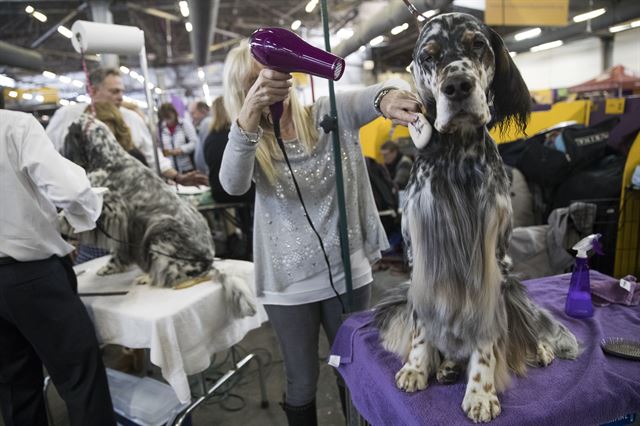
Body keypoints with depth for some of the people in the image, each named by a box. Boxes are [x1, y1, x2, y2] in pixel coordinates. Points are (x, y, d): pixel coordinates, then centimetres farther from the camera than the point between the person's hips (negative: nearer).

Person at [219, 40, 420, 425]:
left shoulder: (331, 114, -3)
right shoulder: (252, 142, -3)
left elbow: (387, 89, -20)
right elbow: (233, 185, -25)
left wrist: (388, 96, -45)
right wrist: (249, 116, -42)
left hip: (348, 271, 1)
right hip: (290, 283, 0)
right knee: (302, 381, 15)